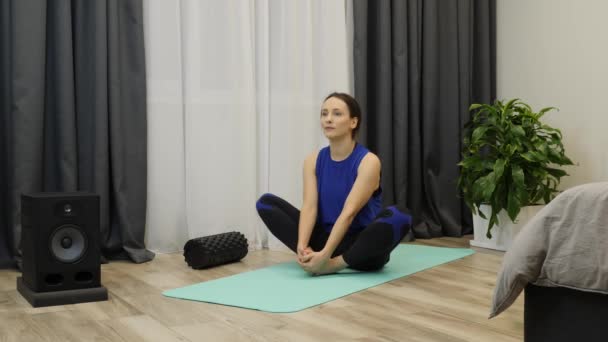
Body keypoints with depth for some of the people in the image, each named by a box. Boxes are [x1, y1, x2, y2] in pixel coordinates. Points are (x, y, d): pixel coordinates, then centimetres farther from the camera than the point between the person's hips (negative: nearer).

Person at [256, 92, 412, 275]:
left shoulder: (368, 161, -14)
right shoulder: (313, 160, 1)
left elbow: (349, 213, -24)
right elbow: (309, 206, -12)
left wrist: (325, 254, -35)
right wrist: (302, 246, -30)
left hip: (361, 246, -4)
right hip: (326, 237, 4)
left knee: (398, 216, -36)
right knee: (265, 202, -6)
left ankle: (334, 264, -26)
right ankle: (310, 256, -19)